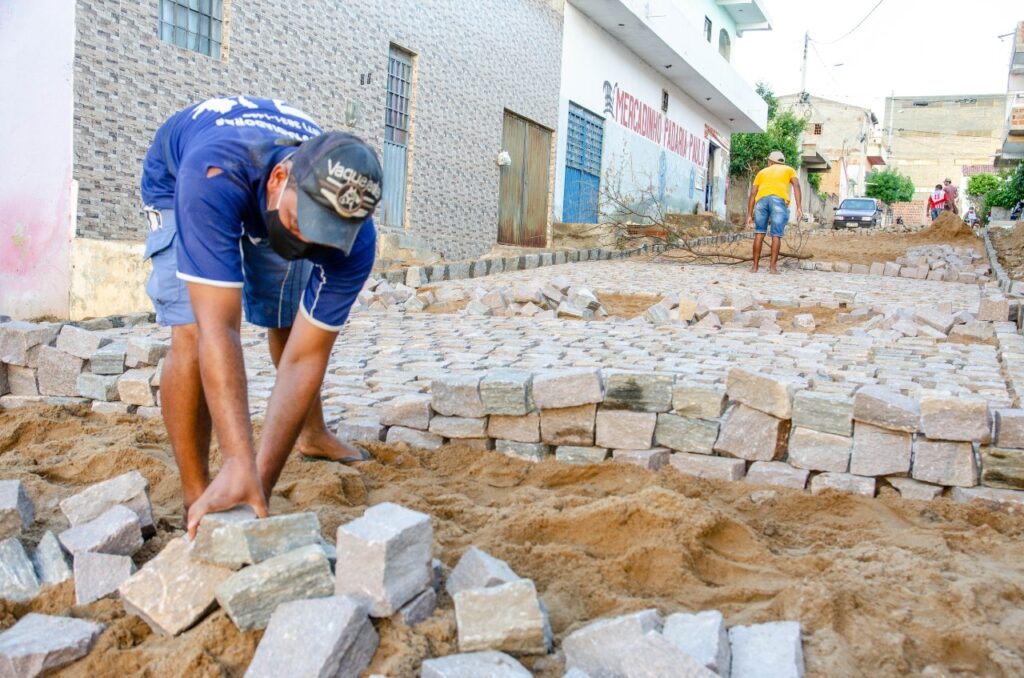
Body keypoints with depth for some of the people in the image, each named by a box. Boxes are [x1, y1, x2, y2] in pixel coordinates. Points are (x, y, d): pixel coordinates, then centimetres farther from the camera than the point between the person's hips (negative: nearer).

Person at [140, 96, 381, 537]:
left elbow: (305, 357, -35)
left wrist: (260, 481, -40)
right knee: (194, 334, -21)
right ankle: (196, 501, -7)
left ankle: (313, 432, 37)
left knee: (289, 323, 7)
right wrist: (239, 465, -57)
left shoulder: (354, 238, -37)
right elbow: (218, 329, -52)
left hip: (273, 203, 3)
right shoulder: (214, 173, -48)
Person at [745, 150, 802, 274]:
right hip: (779, 200, -2)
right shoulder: (789, 170, 26)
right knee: (776, 235, 1)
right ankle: (772, 266, -2)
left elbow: (753, 193, 20)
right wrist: (799, 207, 0)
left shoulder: (762, 172, 31)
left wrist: (749, 215, 19)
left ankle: (755, 266, 9)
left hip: (762, 199, 2)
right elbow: (796, 185, 7)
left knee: (759, 233, 9)